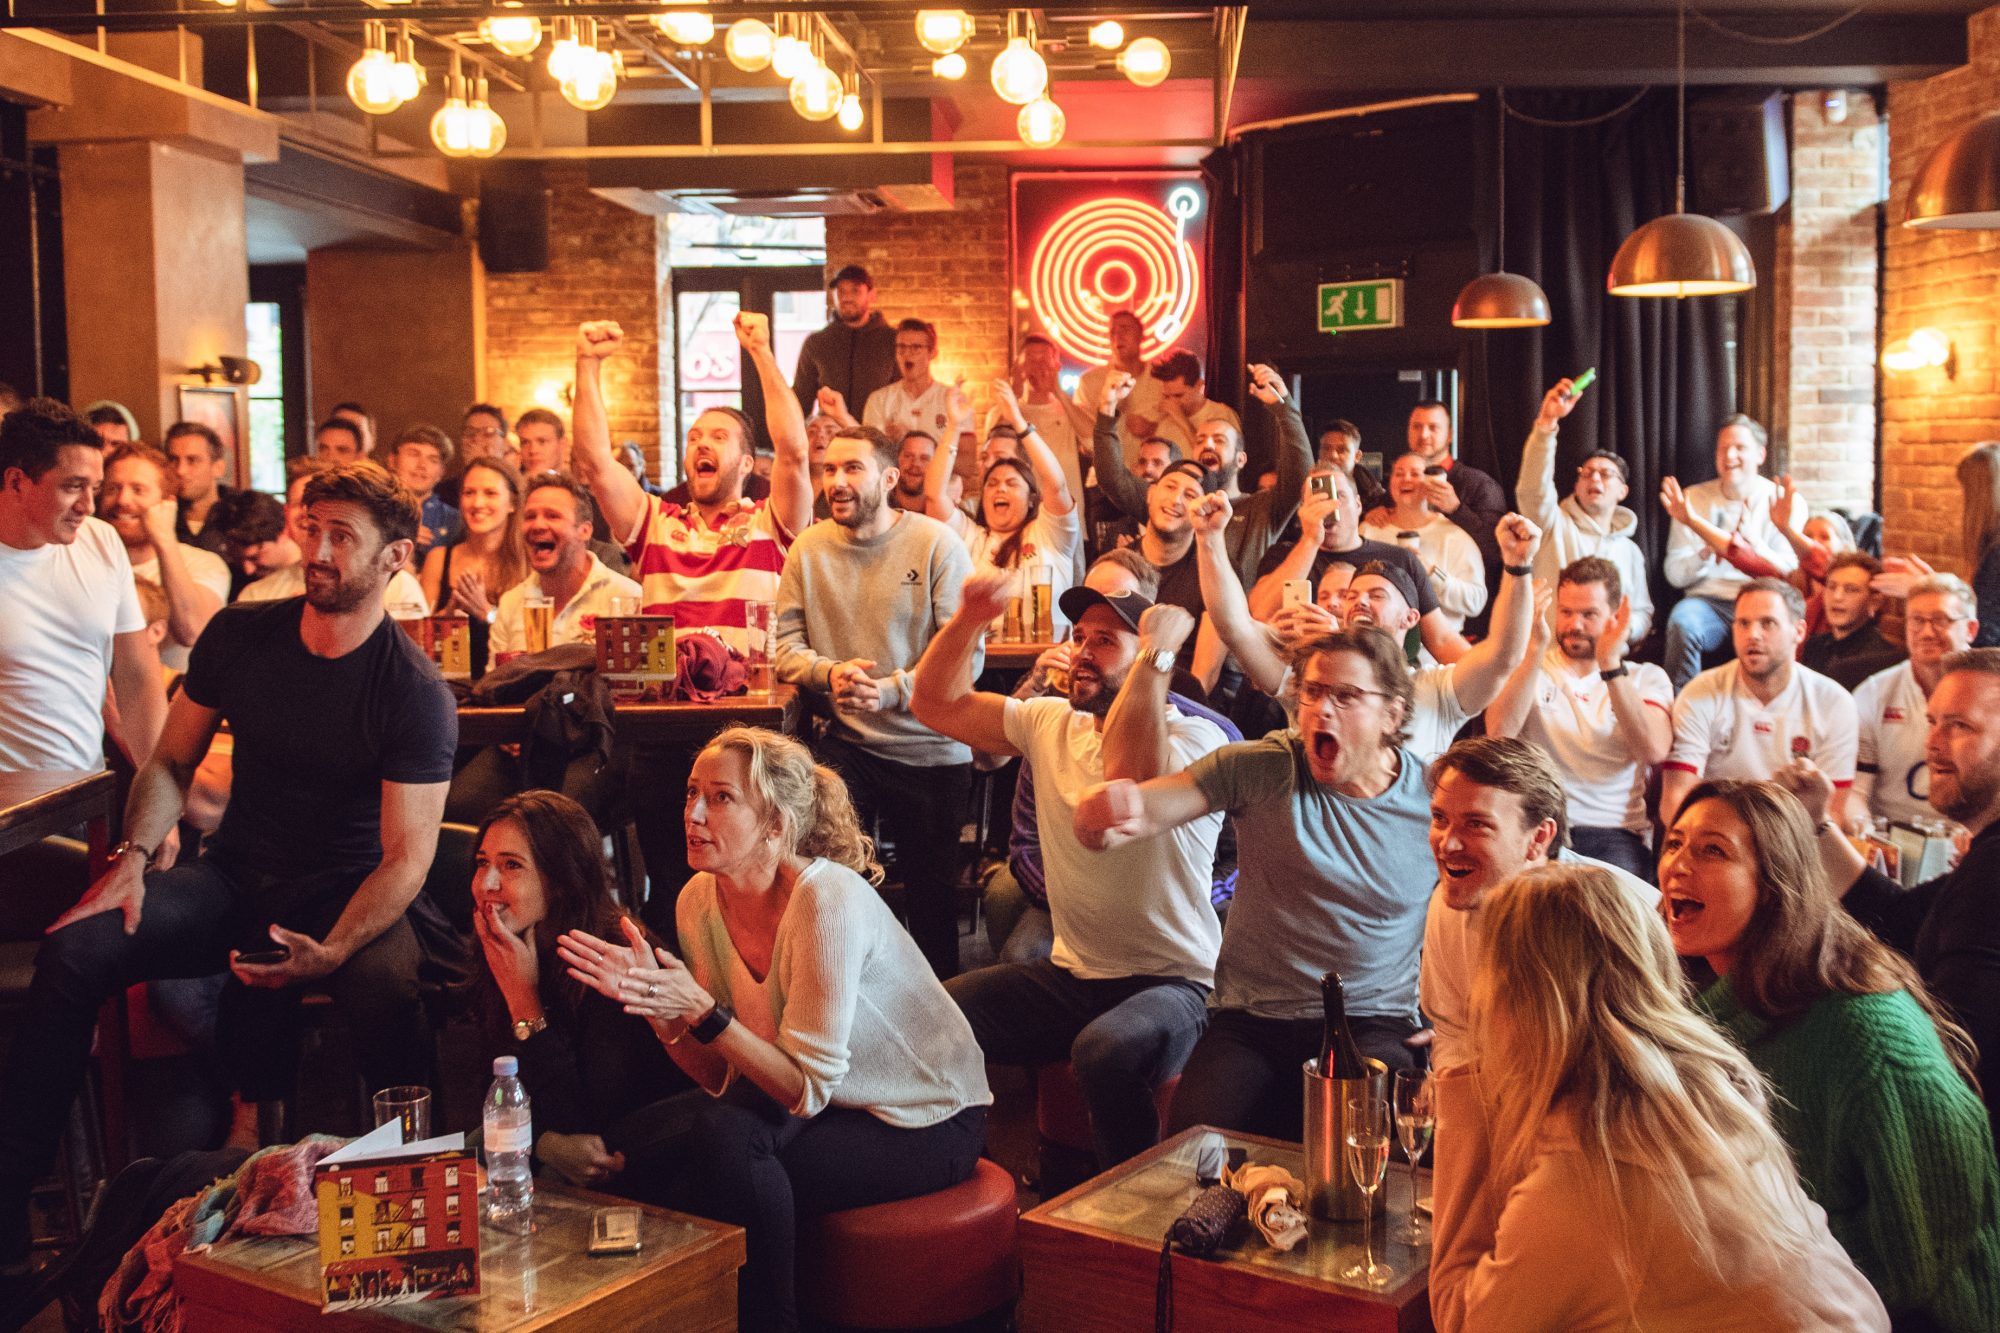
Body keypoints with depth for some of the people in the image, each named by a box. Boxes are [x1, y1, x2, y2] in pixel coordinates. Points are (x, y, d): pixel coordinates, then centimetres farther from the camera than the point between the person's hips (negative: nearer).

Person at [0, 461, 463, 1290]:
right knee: (74, 951, -18)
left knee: (385, 992, -37)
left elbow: (406, 856, -15)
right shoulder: (240, 636, 2)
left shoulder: (414, 693, -13)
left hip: (352, 893, -4)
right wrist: (133, 856, -6)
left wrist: (328, 953, -30)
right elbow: (173, 761, 12)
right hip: (235, 876, 5)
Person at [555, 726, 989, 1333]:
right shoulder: (700, 899, -6)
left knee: (730, 1145, -27)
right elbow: (721, 1075, -4)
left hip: (928, 1121, -6)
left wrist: (703, 1011, -33)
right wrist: (653, 1001, -20)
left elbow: (807, 1089, -24)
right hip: (825, 1100, 6)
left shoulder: (829, 901, -27)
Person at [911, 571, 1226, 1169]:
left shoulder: (1197, 738, -12)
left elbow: (1127, 774, -34)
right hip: (1067, 974, 6)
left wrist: (1156, 651, -28)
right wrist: (968, 620, -5)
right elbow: (935, 702, 9)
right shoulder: (1051, 723, 8)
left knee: (1105, 1053, -37)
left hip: (1171, 981, -6)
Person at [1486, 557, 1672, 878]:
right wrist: (1536, 650, -14)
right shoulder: (1527, 665, 15)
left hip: (1614, 831, 0)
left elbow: (1655, 751, -8)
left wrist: (1611, 666, -14)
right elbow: (1499, 733, -7)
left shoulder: (1646, 678, 14)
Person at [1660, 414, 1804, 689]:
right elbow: (1675, 575, 6)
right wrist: (1706, 552, -13)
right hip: (1708, 601, 1)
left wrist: (1754, 544, -21)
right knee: (1682, 621, -33)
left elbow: (1791, 572, -5)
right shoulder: (1693, 498, 10)